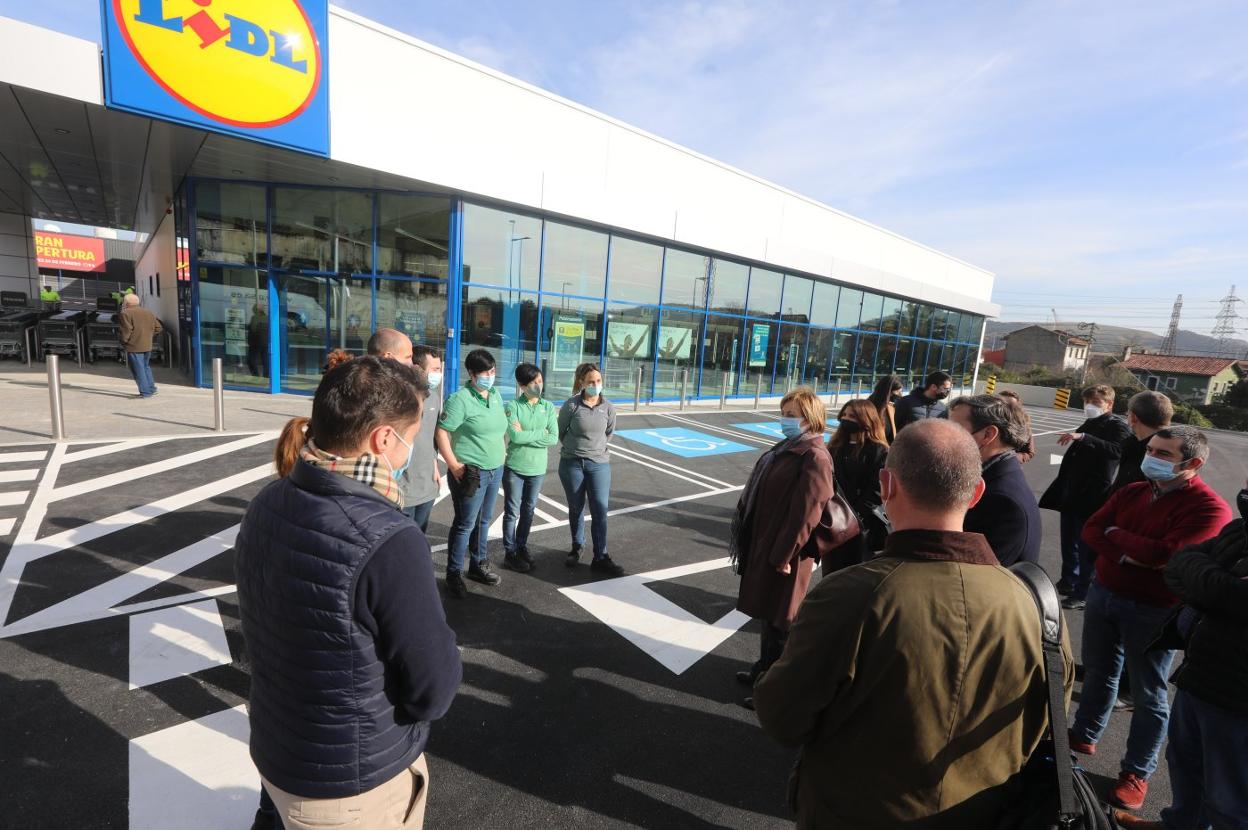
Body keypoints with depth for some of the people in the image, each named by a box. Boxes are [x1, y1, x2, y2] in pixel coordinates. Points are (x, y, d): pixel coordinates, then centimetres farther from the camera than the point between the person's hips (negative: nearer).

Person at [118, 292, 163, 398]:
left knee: (138, 370, -2)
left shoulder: (125, 314, -9)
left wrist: (124, 341, -3)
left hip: (134, 347, -7)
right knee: (146, 367, 19)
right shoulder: (148, 313, 12)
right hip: (147, 346, 7)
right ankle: (152, 388, 20)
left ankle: (145, 392, -2)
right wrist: (148, 336, 15)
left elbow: (126, 330, -17)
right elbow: (158, 328, 12)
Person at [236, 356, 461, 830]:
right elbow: (434, 692, -24)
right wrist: (438, 645, -5)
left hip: (276, 751, 6)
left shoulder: (267, 505, -10)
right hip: (356, 787, -5)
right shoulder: (387, 542, -34)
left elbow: (266, 628, 5)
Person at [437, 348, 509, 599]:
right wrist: (454, 466, -18)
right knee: (465, 524, 2)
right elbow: (441, 432, -17)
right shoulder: (460, 399, -16)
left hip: (495, 470, 7)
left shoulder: (496, 395, 7)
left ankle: (479, 566, 36)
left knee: (484, 521, 19)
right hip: (471, 473, -7)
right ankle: (453, 575, 18)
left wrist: (499, 456, 13)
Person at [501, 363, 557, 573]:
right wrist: (541, 433, -13)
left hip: (537, 468, 3)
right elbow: (515, 436, -21)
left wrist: (525, 435, -15)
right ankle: (510, 553, 20)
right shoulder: (512, 406, -9)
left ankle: (522, 547, 33)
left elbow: (554, 438, -9)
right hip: (514, 467, -3)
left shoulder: (548, 407, 0)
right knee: (512, 512, 6)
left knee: (529, 511, 16)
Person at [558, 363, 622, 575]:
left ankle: (600, 559, 5)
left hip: (599, 464, 1)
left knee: (600, 510, -3)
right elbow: (560, 431, 4)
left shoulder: (609, 408, -3)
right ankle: (577, 547, 33)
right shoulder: (571, 405, -11)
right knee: (576, 508, 12)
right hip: (571, 463, -1)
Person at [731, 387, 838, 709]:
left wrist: (784, 554, -20)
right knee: (768, 614, 23)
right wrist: (758, 544, 16)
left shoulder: (814, 456, -21)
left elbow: (807, 512, -24)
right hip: (765, 543, 9)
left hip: (785, 552, -9)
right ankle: (764, 669, 41)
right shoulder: (788, 447, 8)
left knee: (779, 621, 7)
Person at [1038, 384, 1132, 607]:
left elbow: (1116, 451, -29)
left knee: (1086, 547, -3)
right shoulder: (1089, 425, 16)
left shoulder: (1118, 426, -7)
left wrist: (1082, 437, -36)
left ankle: (1083, 594, 6)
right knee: (1069, 543, 16)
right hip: (1072, 494, 8)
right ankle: (1067, 583, 29)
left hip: (1092, 497, -8)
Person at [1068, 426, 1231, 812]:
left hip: (1152, 610, -5)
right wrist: (1125, 553, -20)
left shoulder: (1209, 508, -16)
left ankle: (1136, 773, 26)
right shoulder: (1132, 491, 2)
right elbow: (1090, 531, -3)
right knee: (1098, 673, 22)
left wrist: (1114, 534, -12)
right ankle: (1083, 736, 40)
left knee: (1148, 694, 10)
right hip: (1103, 593, 6)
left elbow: (1165, 554, -26)